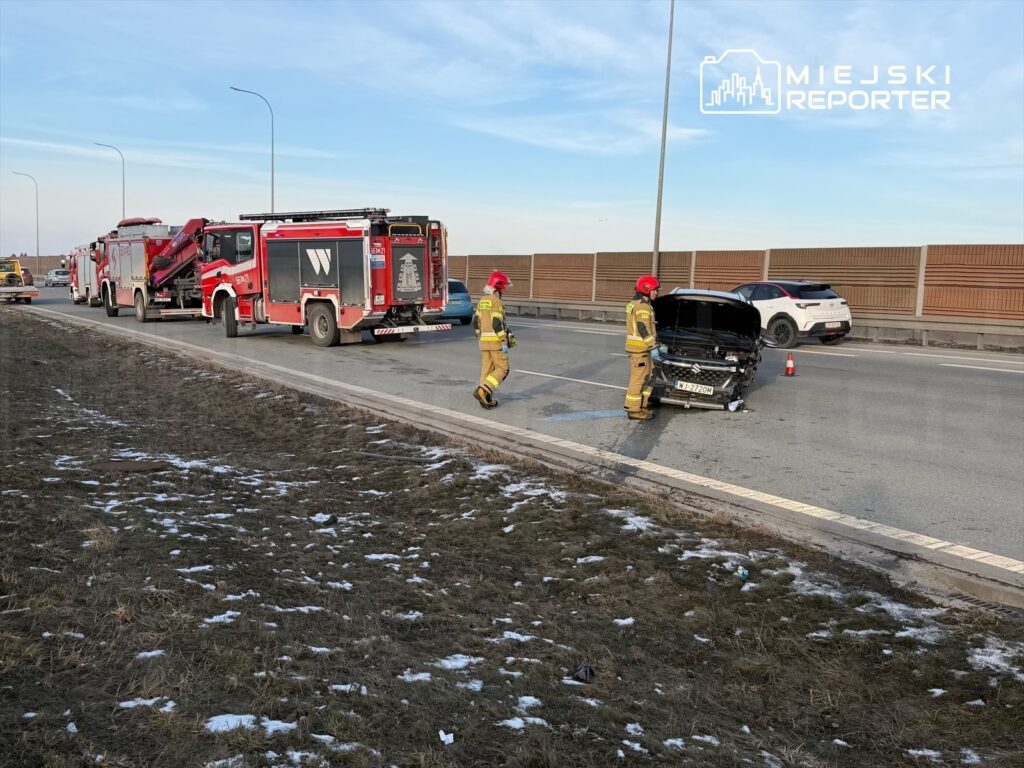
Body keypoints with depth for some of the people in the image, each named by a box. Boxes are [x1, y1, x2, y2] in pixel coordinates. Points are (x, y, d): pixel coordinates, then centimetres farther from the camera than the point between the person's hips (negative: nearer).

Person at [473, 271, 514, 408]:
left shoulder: (482, 301, 11)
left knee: (486, 370, 11)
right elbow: (497, 324, -22)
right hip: (496, 341, -8)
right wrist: (505, 343, -19)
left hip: (484, 341, 8)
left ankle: (486, 400, 11)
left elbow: (476, 322, 14)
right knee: (502, 369, 1)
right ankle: (482, 391, -12)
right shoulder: (496, 301, -15)